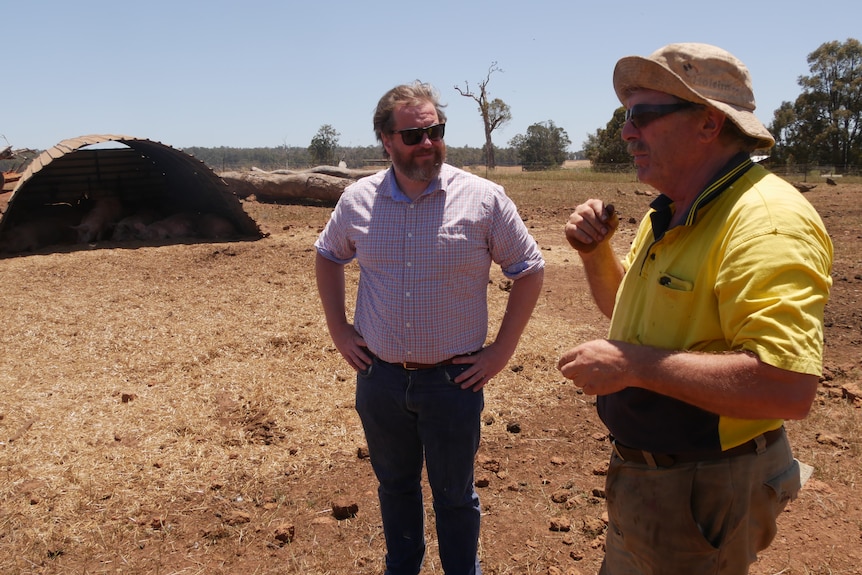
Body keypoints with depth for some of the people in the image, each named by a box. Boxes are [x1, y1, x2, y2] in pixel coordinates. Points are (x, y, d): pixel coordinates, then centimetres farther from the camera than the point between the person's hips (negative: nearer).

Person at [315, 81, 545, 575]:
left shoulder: (484, 199, -11)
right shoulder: (359, 199, -2)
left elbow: (530, 270, -3)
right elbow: (328, 256, 15)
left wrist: (501, 351, -6)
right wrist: (338, 328, 6)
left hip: (454, 380, -3)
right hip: (379, 378, 3)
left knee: (455, 494, 15)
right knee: (395, 485, 22)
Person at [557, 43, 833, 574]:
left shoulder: (767, 221, -25)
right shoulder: (667, 216, 5)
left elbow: (789, 388, -35)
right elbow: (623, 305, 19)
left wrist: (633, 364, -29)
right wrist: (595, 251, -1)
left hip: (703, 494, -9)